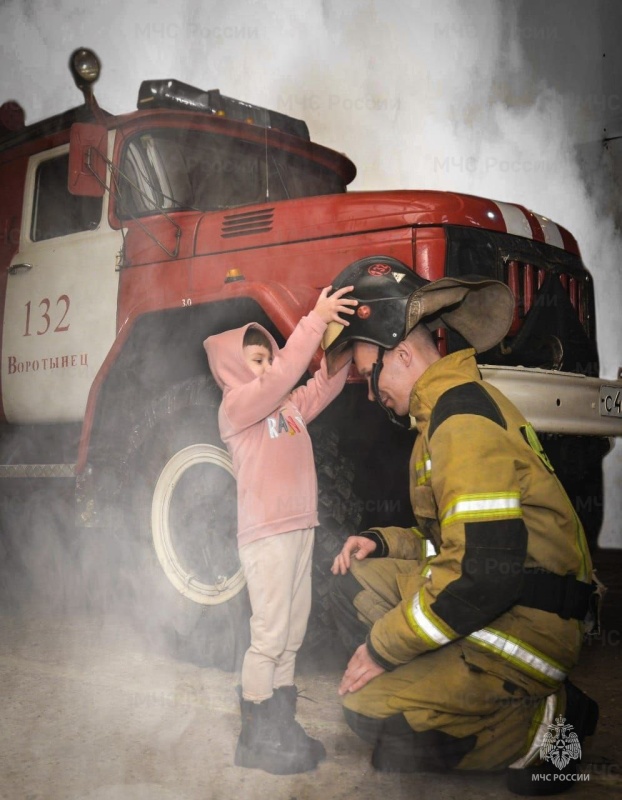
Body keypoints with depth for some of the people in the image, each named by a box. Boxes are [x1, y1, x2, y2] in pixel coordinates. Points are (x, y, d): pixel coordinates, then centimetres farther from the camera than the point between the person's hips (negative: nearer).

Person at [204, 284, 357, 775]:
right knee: (269, 638, -5)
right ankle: (257, 739, 5)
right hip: (266, 533, -8)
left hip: (300, 528, 8)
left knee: (293, 636, 13)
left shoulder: (290, 405, 17)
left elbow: (325, 384, 11)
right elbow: (281, 376, -21)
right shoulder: (237, 405, -6)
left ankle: (282, 729, 23)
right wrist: (315, 321, -23)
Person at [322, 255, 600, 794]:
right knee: (356, 583, 6)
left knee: (372, 710, -16)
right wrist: (384, 542, 6)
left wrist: (383, 645, -17)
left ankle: (543, 722, 0)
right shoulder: (444, 411, 14)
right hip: (491, 602, 10)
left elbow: (487, 572, -27)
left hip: (525, 623, -10)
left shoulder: (465, 417, -20)